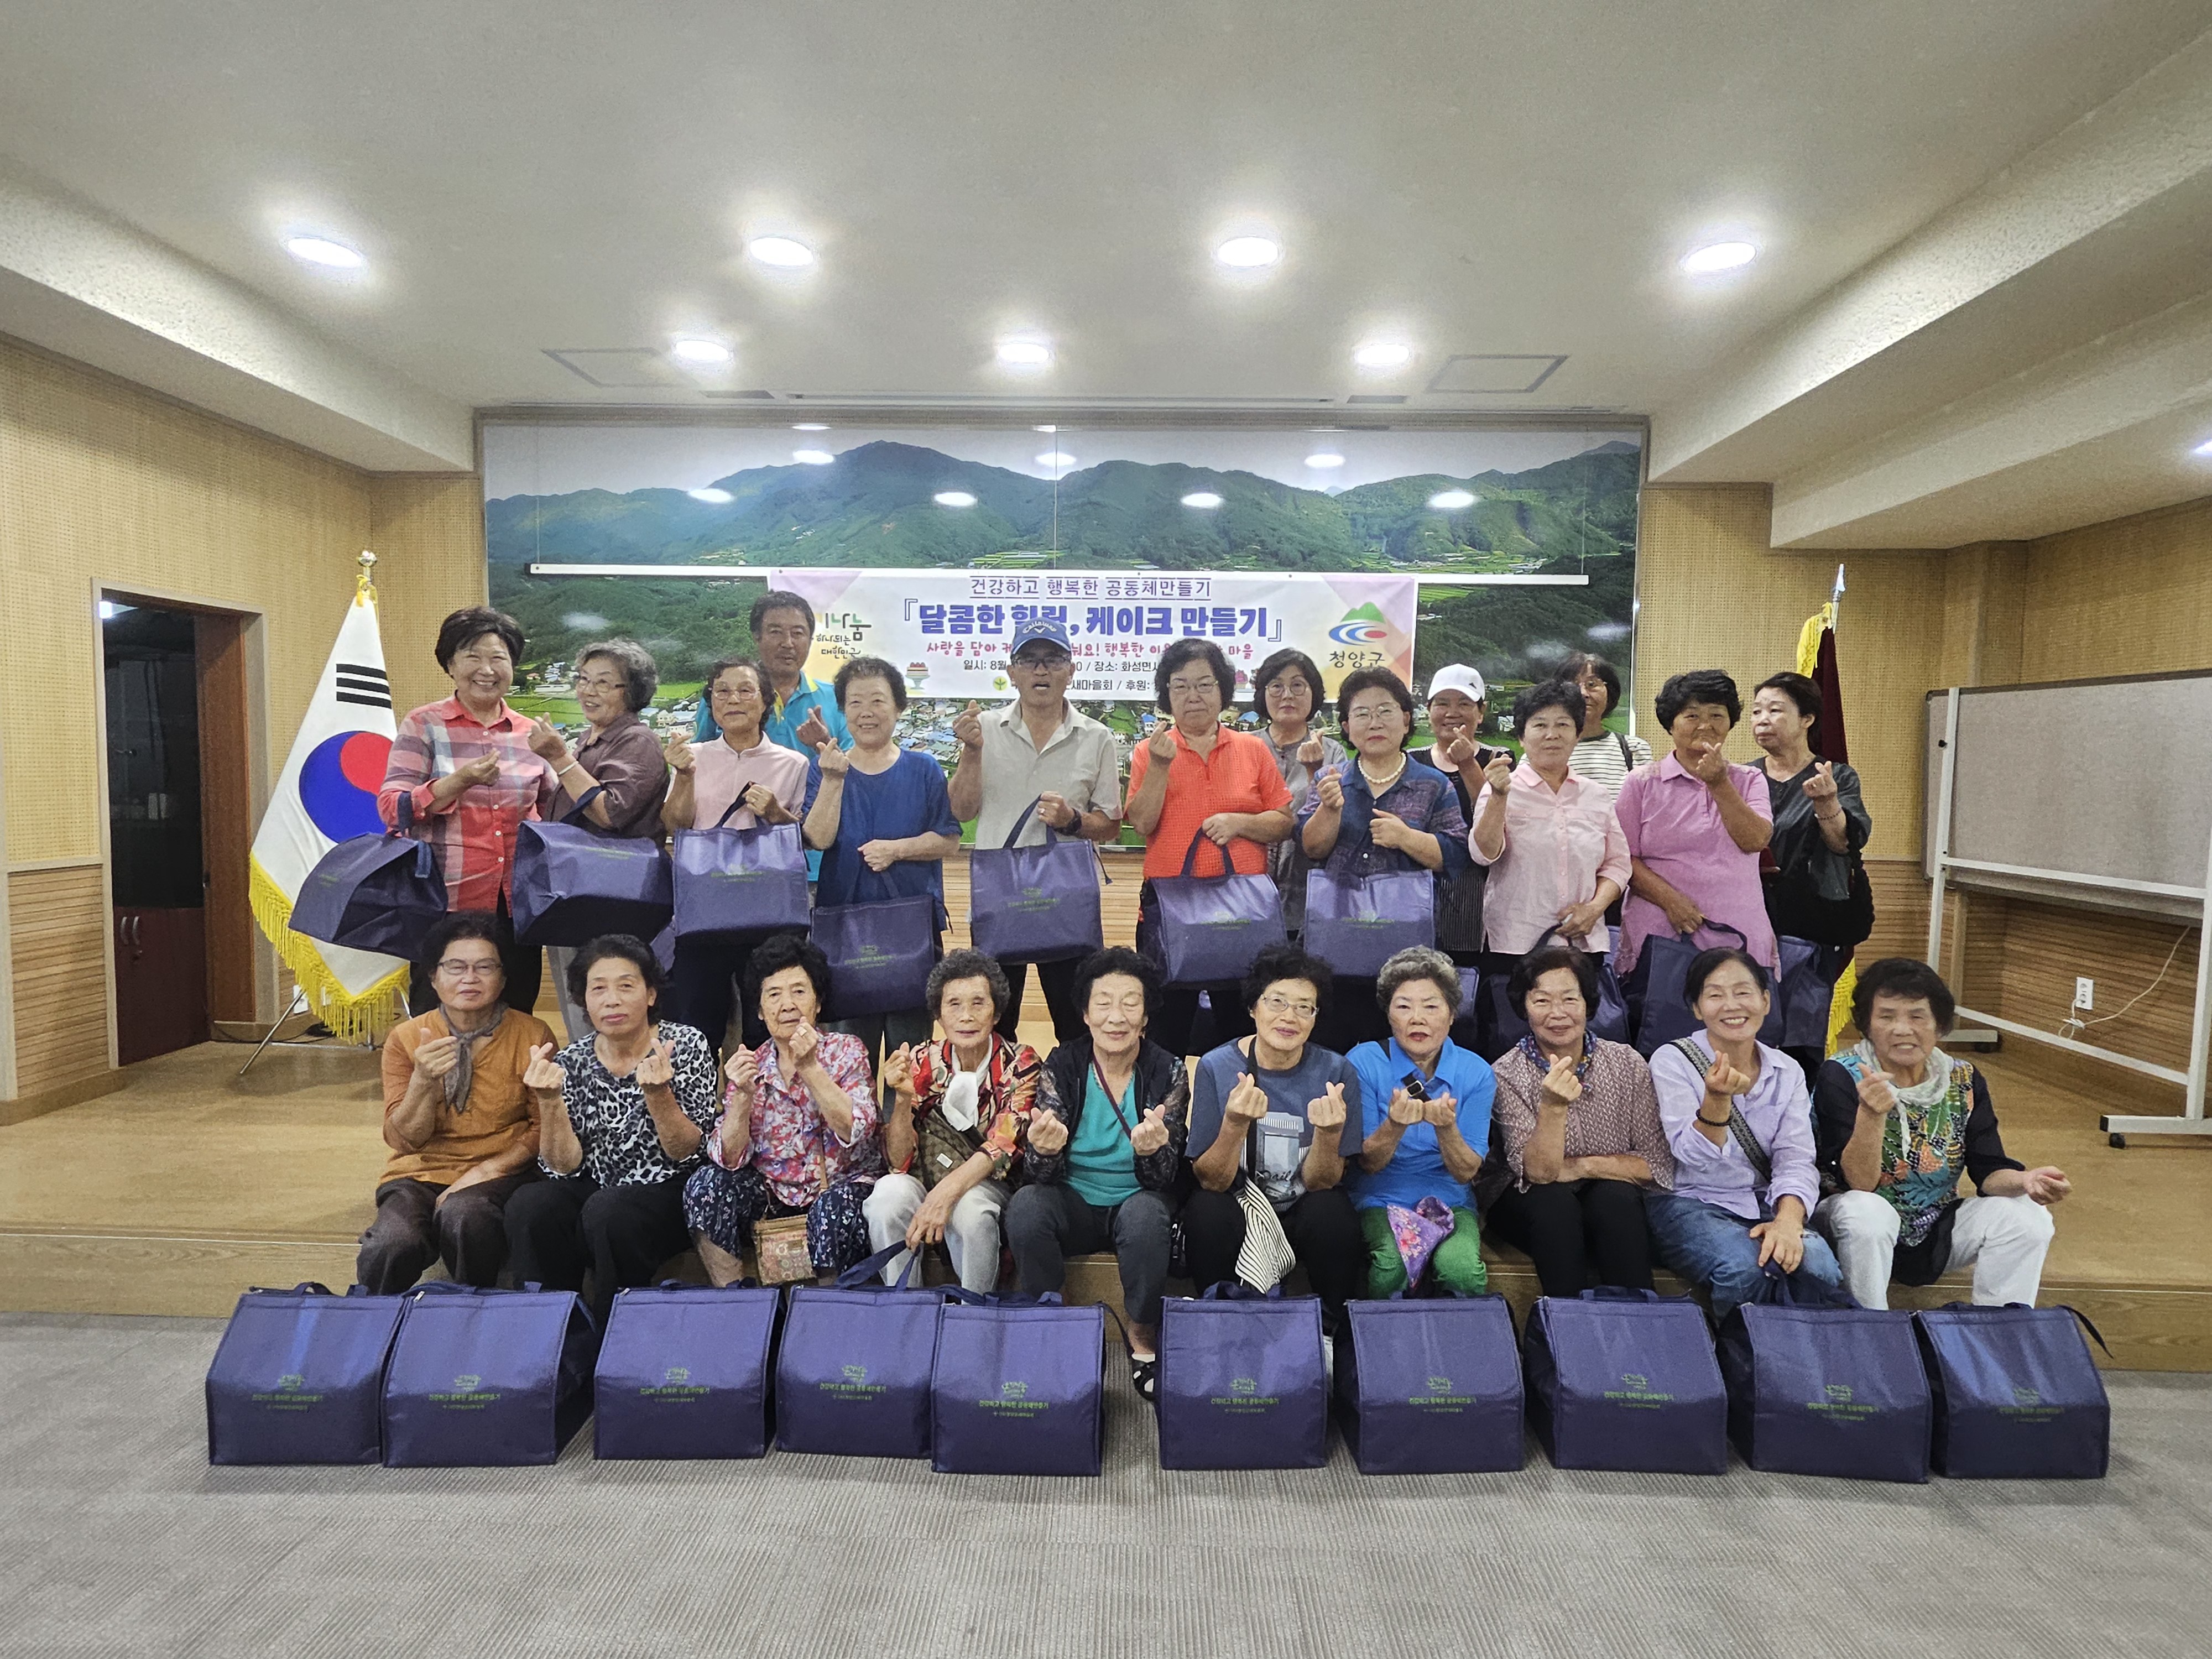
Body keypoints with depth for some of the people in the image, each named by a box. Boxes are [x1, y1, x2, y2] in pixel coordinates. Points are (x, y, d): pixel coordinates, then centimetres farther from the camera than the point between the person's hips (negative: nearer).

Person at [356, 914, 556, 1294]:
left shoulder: (532, 1036, -1)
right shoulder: (405, 1039, 3)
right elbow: (403, 1141, -3)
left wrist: (488, 1169, -13)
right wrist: (423, 1081, -21)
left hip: (502, 1174, -1)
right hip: (420, 1173, 1)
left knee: (462, 1215, -35)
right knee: (394, 1243, -31)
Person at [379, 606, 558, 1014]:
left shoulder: (529, 733, 11)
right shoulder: (423, 726, 1)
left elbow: (553, 813, 23)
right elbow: (392, 809, -7)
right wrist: (458, 782, -19)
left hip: (516, 905, 3)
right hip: (447, 904, -3)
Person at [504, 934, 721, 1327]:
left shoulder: (686, 1045, -5)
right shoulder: (571, 1063, 3)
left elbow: (685, 1152, -11)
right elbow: (564, 1166, -3)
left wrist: (657, 1092, -27)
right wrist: (550, 1100, -18)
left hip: (668, 1195, -3)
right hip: (593, 1192, 3)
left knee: (606, 1211, -31)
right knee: (528, 1206, -25)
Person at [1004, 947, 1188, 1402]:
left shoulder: (1167, 1072, -8)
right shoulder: (1061, 1067, -7)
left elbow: (1164, 1179, -13)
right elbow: (1040, 1174, -13)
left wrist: (1151, 1149, -37)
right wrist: (1044, 1150, -38)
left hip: (1137, 1202, -1)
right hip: (1074, 1203, 1)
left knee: (1146, 1215, -34)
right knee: (1024, 1206, -30)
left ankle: (1144, 1338, -8)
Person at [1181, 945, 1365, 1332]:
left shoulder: (1337, 1072, -10)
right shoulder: (1217, 1067, -11)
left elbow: (1320, 1183, -9)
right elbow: (1210, 1181, -12)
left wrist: (1329, 1133, -30)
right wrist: (1235, 1124, -31)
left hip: (1303, 1211, 1)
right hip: (1235, 1206, -1)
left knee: (1332, 1211, -30)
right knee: (1208, 1212, -31)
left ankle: (1329, 1329, -5)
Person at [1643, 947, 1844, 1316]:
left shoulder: (1787, 1072, 6)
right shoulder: (1672, 1061, -7)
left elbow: (1796, 1161, -3)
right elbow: (1695, 1156, -16)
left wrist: (1788, 1220, -23)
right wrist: (1717, 1098, -36)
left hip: (1764, 1204, 4)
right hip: (1689, 1202, -3)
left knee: (1819, 1266, -27)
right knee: (1746, 1266, -32)